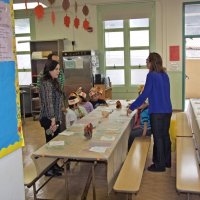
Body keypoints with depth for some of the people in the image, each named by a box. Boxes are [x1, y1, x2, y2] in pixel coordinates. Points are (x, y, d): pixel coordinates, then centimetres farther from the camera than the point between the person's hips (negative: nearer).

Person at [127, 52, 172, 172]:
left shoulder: (151, 75, -12)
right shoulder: (165, 75, 10)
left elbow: (145, 94, -13)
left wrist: (132, 107, -6)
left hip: (157, 112, -7)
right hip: (167, 110, 7)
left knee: (158, 138, 1)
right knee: (165, 135, 16)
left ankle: (160, 165, 9)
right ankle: (167, 161, 27)